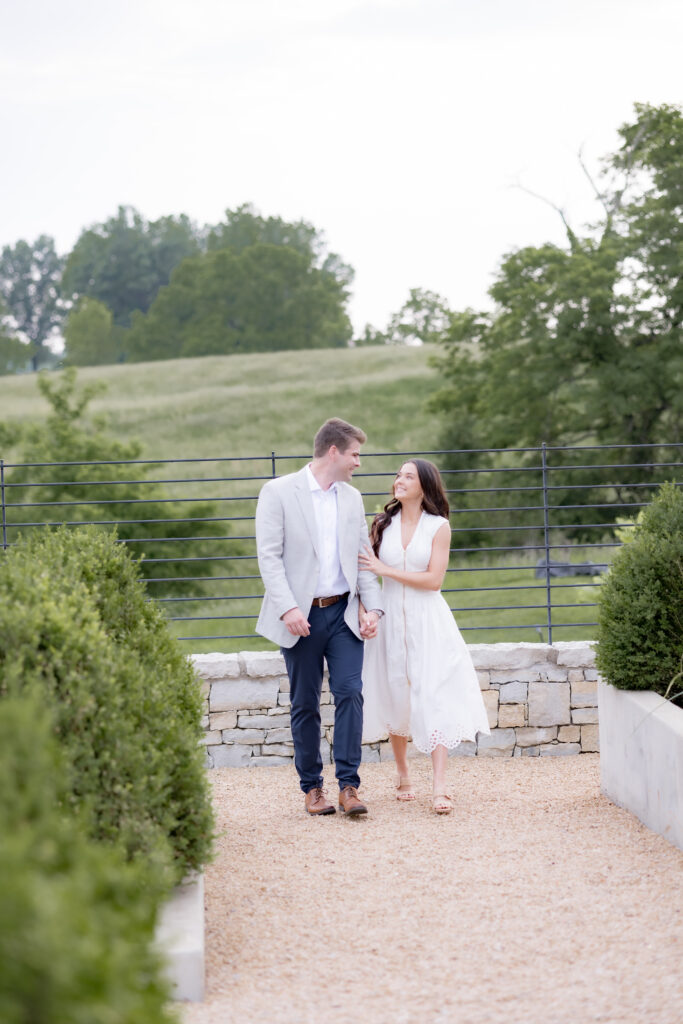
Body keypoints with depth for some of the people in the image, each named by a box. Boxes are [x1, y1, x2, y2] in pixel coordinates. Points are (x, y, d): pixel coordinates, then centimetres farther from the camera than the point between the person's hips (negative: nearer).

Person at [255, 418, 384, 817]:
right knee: (305, 705, 4)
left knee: (350, 694, -9)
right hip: (301, 617, -3)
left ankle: (349, 785, -6)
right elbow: (269, 556, -9)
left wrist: (373, 607, 1)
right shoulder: (278, 492, -4)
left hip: (344, 612, 3)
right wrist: (288, 608, -20)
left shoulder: (352, 498, 12)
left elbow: (363, 557, 13)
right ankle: (312, 787, 14)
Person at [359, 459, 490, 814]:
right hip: (390, 619, 3)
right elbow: (369, 573, 9)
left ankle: (439, 787, -15)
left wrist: (385, 570, -11)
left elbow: (434, 579, -9)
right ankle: (402, 773, 25)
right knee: (396, 696, 8)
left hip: (427, 621, -3)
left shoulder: (438, 527, -2)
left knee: (433, 697, -10)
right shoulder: (382, 525, 7)